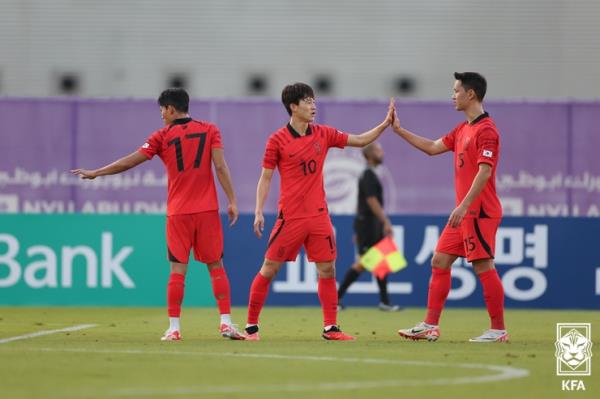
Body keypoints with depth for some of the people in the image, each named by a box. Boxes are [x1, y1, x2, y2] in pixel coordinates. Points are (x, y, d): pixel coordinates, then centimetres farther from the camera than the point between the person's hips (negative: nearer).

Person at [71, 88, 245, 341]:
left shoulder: (163, 136, 1)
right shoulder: (209, 130, 4)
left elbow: (129, 162, 3)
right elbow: (220, 167, -5)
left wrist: (95, 173, 13)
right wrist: (232, 201, -1)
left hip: (178, 212, -1)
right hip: (207, 209, 1)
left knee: (178, 270, 2)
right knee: (216, 266, 6)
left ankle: (174, 327, -1)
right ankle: (226, 323, 0)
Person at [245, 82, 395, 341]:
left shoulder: (323, 135, 7)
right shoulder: (277, 140, -5)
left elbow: (360, 141, 14)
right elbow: (265, 178, -2)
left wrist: (386, 123, 5)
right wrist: (258, 211, -11)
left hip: (318, 215, 4)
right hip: (290, 217, -4)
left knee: (327, 269, 2)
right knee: (269, 269, -2)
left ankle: (330, 327, 8)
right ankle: (251, 326, 7)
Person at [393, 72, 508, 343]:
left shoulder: (486, 130, -14)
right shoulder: (463, 129, 15)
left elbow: (484, 171, -21)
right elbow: (433, 148, 24)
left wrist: (464, 206, -25)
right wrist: (399, 130, 23)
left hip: (479, 212, -10)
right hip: (464, 212, 10)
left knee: (483, 267, -8)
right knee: (439, 262, 9)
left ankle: (498, 330, -3)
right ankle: (430, 326, 12)